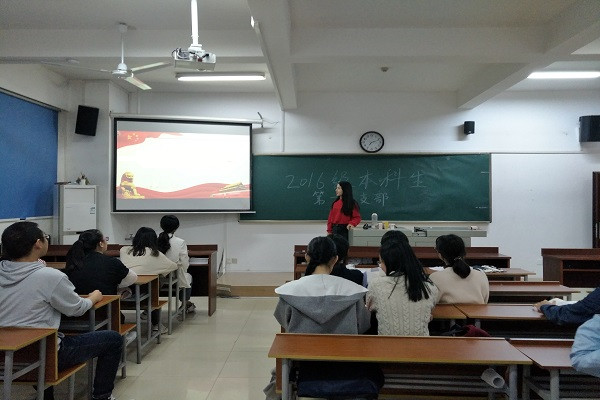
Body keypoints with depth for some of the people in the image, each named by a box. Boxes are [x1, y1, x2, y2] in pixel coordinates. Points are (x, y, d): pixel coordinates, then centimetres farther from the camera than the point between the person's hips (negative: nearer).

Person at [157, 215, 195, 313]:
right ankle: (186, 304, 46)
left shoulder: (155, 241, -10)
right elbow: (185, 264, -12)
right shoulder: (180, 242, -19)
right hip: (176, 279, -3)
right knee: (188, 277, 31)